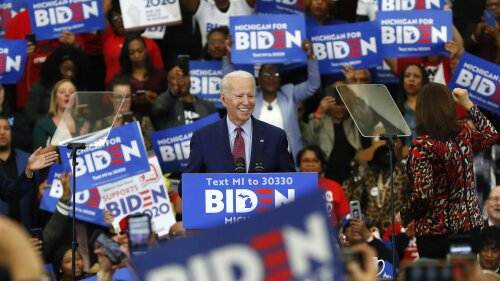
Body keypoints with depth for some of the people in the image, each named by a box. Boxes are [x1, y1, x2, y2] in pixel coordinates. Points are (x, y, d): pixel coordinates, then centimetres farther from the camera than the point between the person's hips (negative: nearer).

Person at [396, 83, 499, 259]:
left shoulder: (422, 146, -19)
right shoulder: (464, 134, -2)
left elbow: (422, 196, -22)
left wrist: (403, 216, -4)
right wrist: (468, 105, 22)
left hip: (435, 231, -5)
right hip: (470, 225, 5)